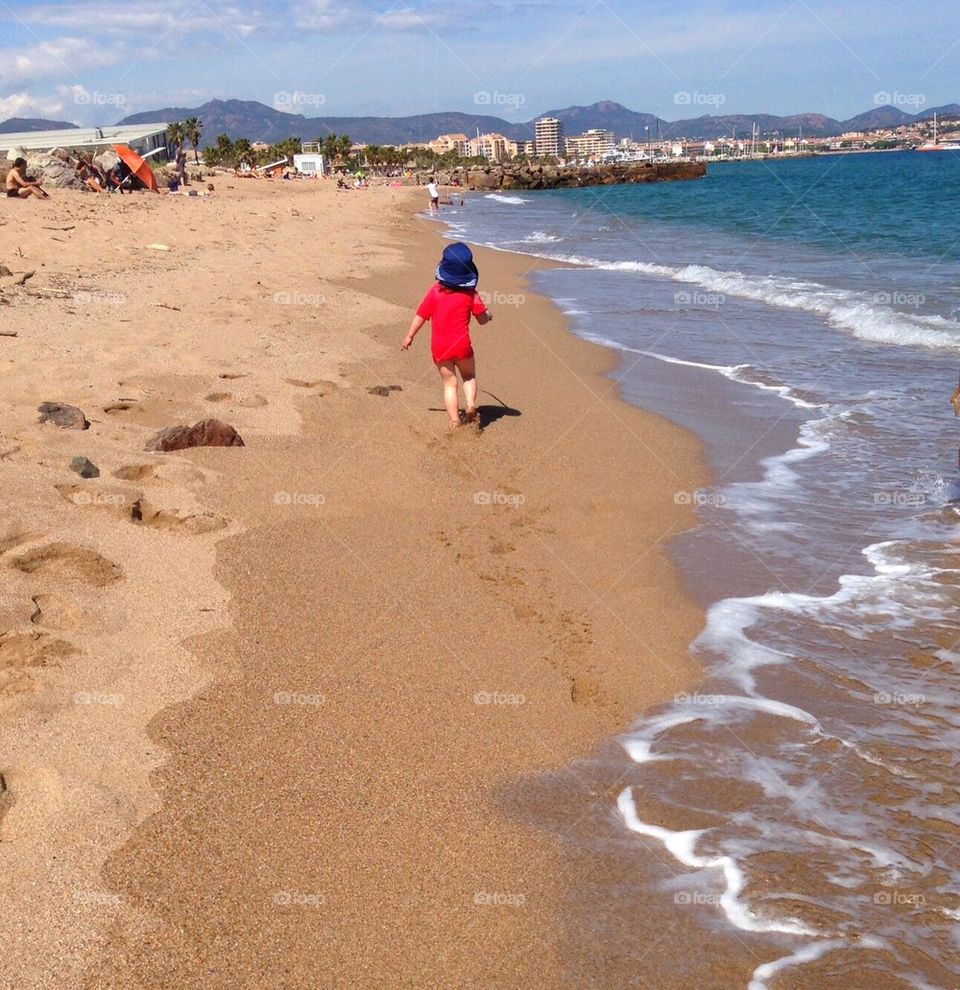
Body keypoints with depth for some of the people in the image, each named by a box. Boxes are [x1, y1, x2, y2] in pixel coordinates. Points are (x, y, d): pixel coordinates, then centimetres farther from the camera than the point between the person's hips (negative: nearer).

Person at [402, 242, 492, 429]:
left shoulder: (436, 290, -4)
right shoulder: (470, 294, -6)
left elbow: (421, 315, 0)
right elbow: (482, 320, -1)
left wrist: (409, 336, 11)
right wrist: (489, 316, 23)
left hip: (439, 347, 1)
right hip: (462, 346, -1)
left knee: (449, 383, 8)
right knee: (469, 377, 22)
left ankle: (454, 421, -1)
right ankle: (471, 404, -3)